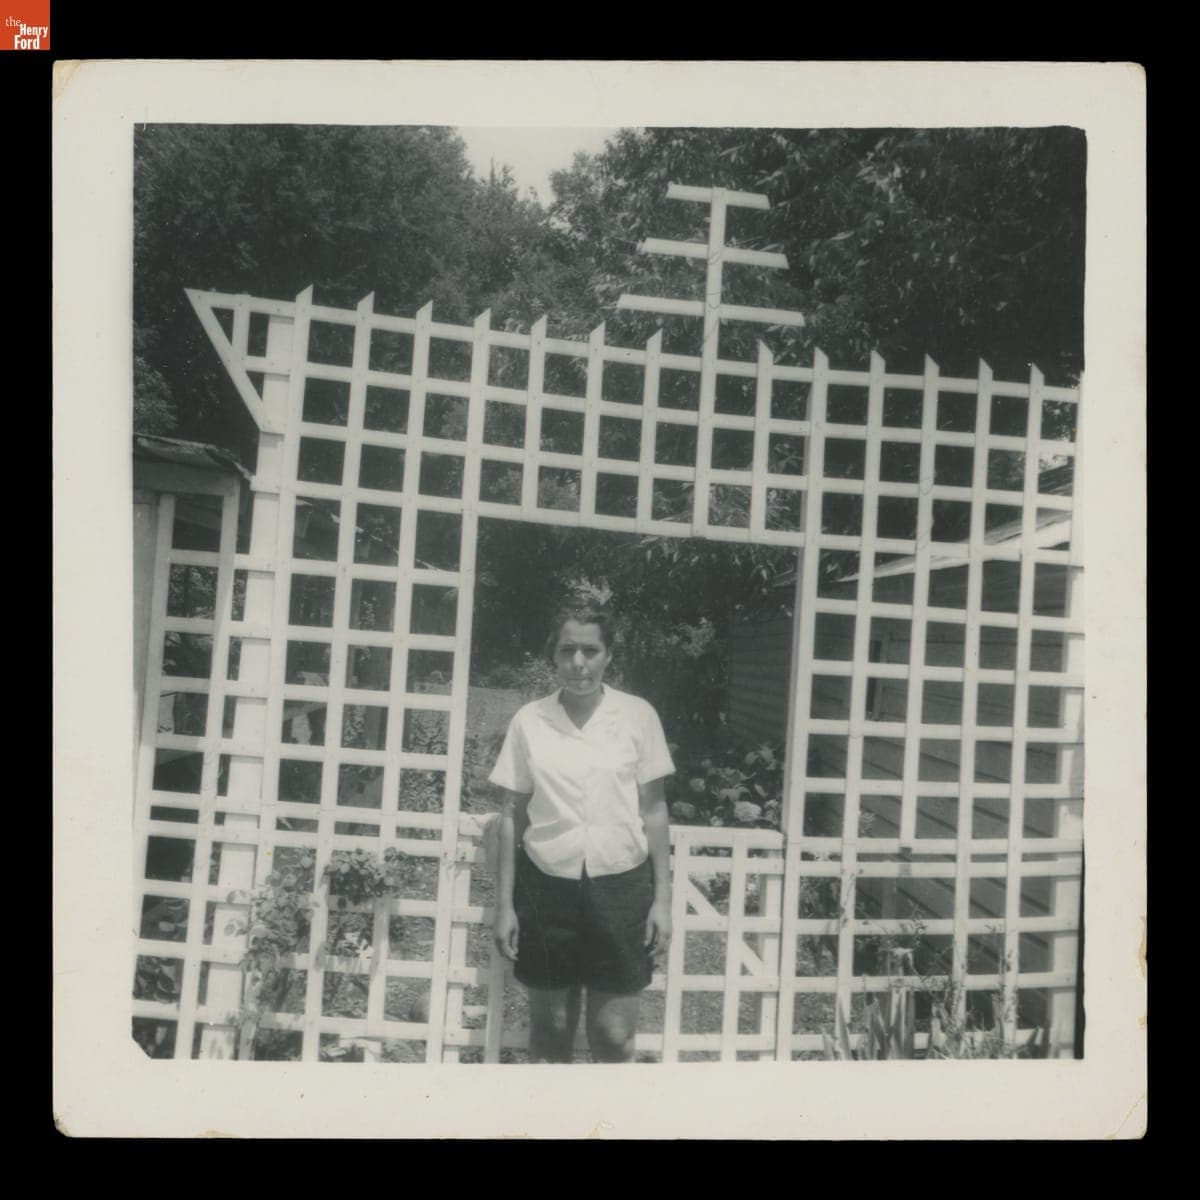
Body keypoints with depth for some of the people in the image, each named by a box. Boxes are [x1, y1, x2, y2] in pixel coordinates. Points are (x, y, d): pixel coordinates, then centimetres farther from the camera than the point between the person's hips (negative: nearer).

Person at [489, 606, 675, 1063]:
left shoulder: (638, 715, -2)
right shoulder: (529, 720, -1)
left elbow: (654, 810, 2)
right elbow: (512, 814, 4)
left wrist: (662, 898, 0)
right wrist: (504, 905, 4)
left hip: (619, 886, -1)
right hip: (547, 885, 1)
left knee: (614, 1037, 5)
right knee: (549, 1032, 13)